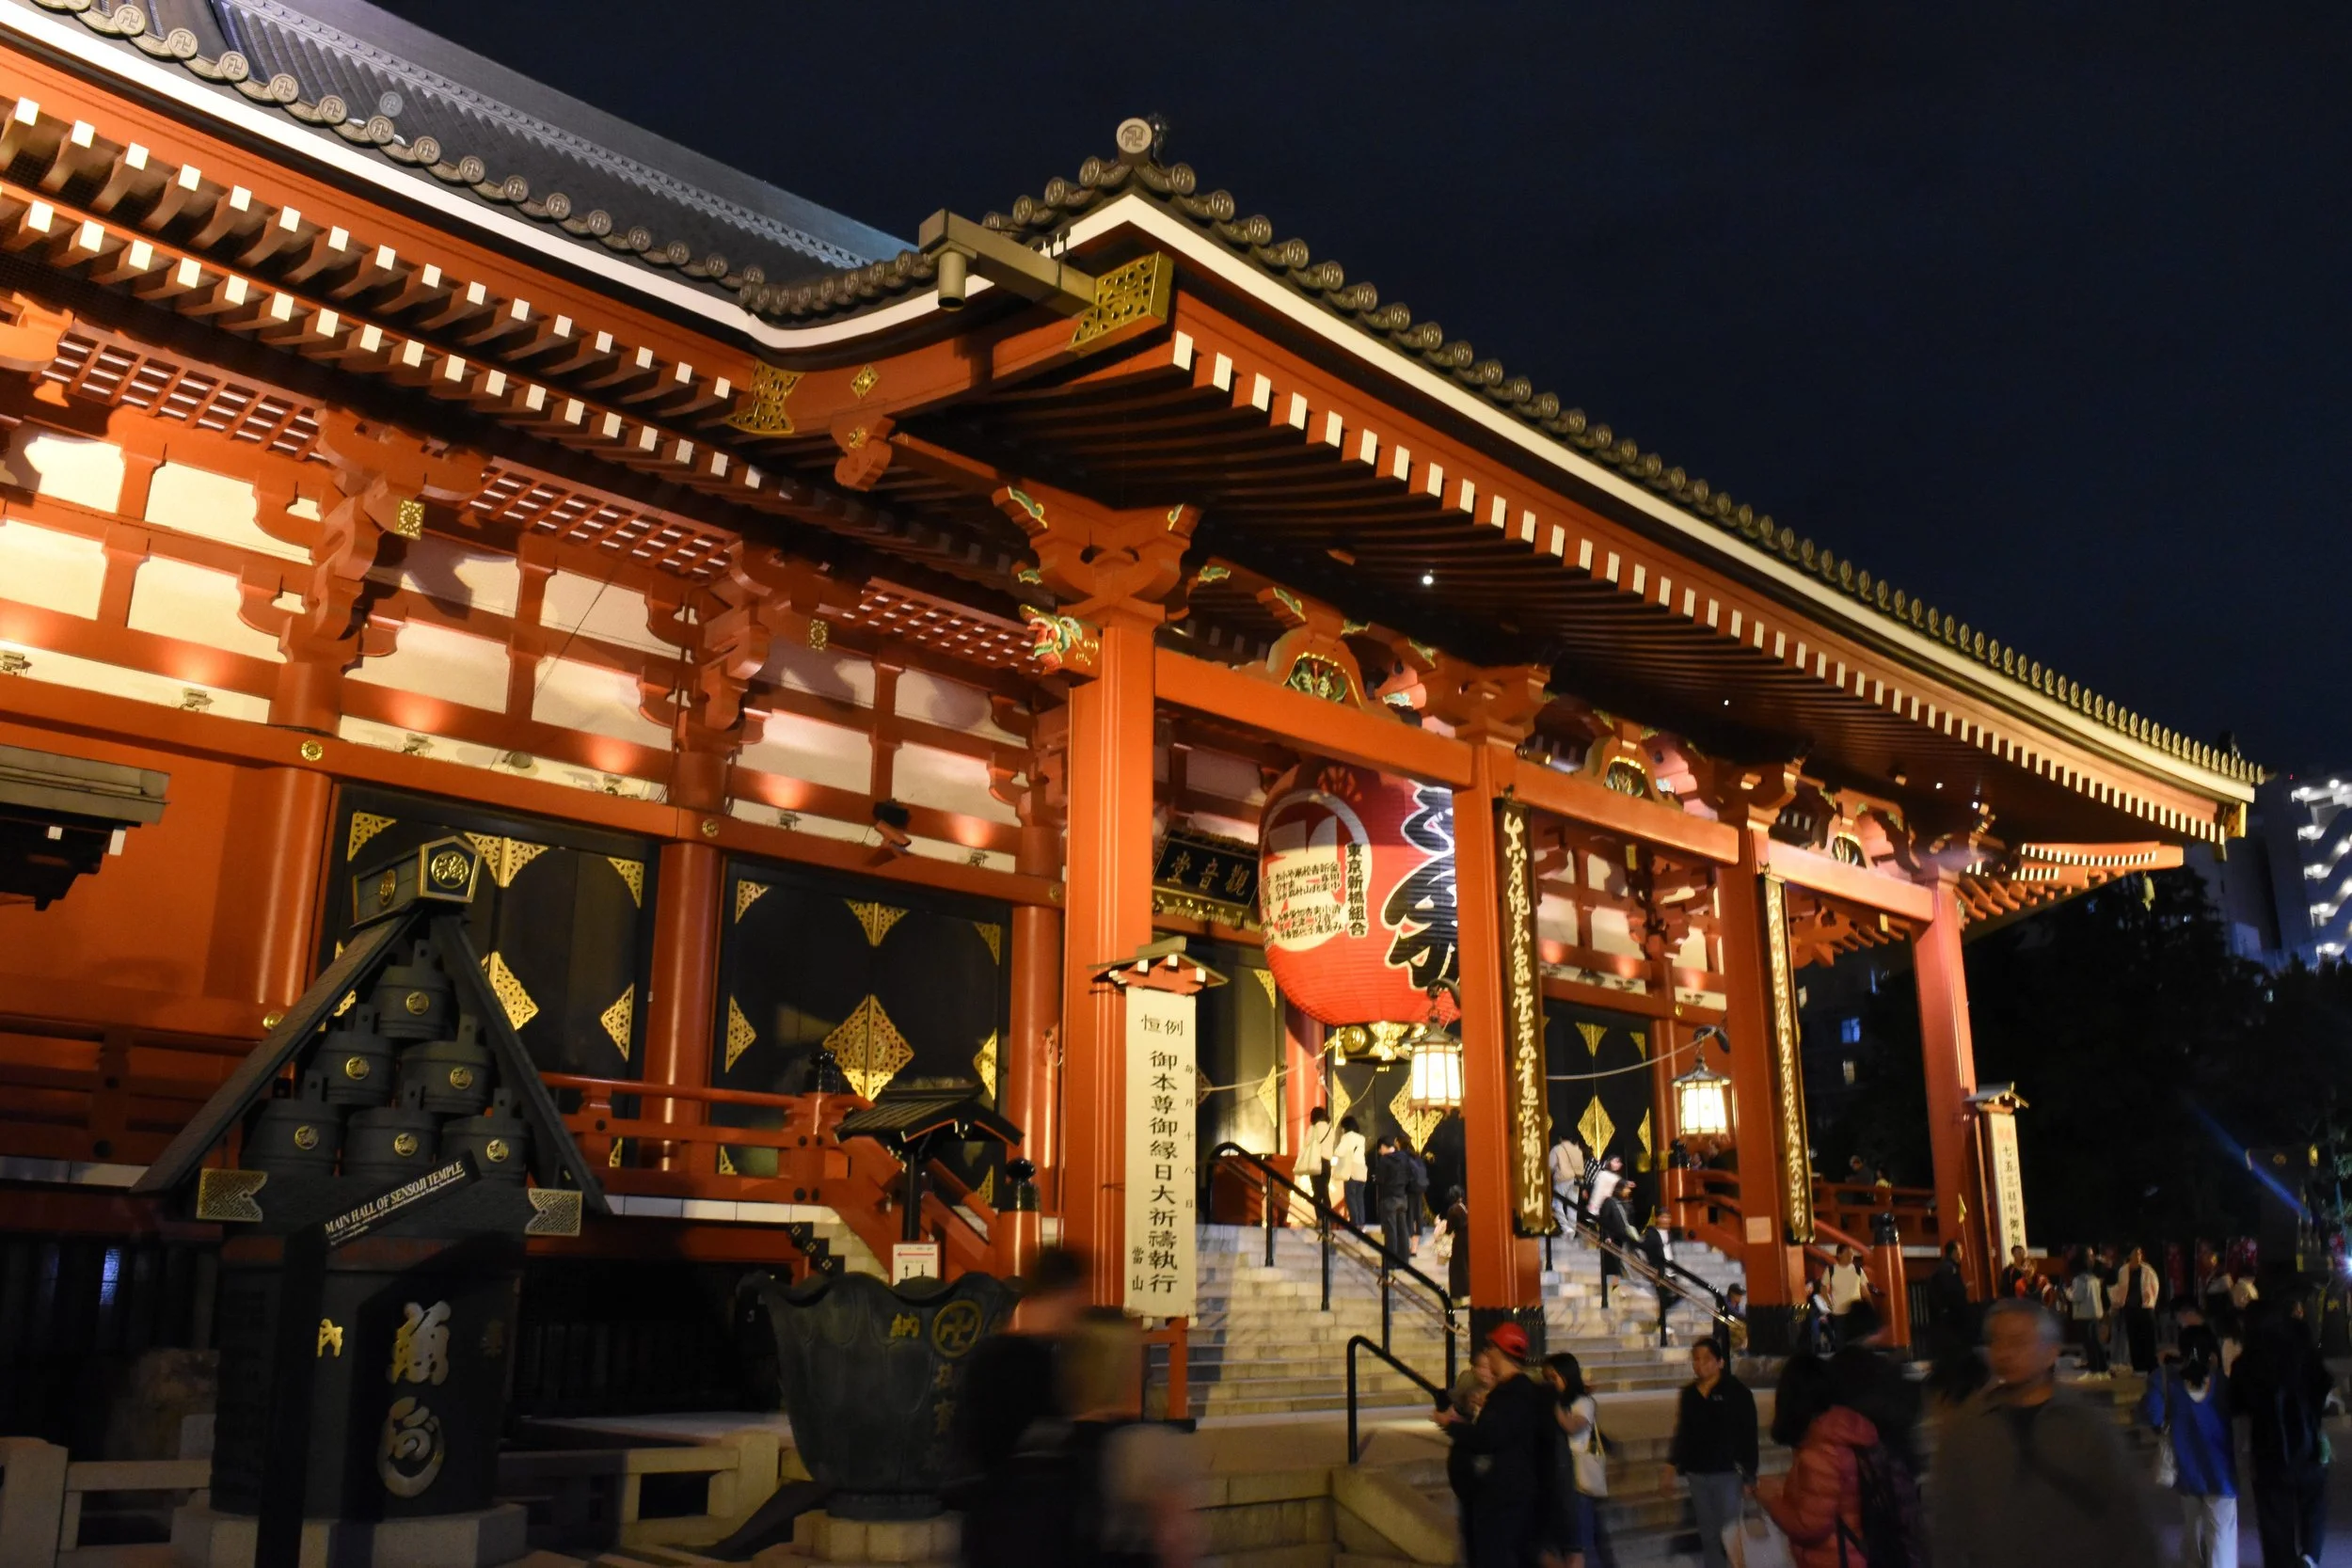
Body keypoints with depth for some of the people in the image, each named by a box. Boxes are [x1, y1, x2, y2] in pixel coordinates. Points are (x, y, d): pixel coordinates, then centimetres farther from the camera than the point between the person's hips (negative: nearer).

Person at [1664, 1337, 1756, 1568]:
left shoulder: (1736, 1391, -9)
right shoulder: (1689, 1393, 7)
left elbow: (1748, 1435, -8)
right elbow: (1681, 1432, 14)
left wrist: (1748, 1474, -10)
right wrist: (1672, 1467, 12)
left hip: (1726, 1473, -5)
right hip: (1696, 1474, 5)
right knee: (1708, 1535, 11)